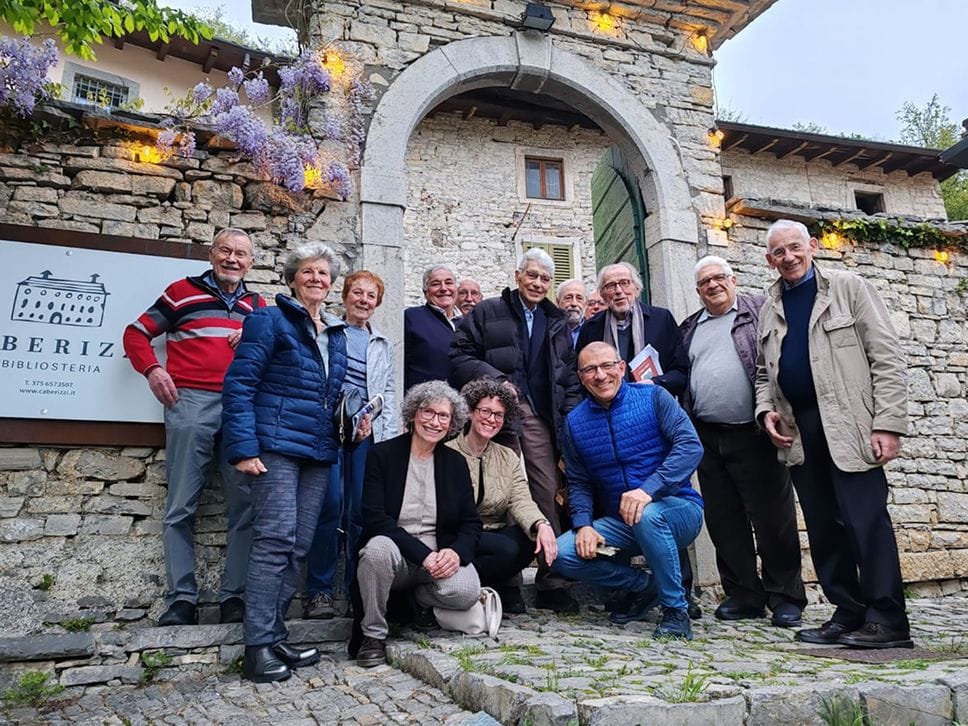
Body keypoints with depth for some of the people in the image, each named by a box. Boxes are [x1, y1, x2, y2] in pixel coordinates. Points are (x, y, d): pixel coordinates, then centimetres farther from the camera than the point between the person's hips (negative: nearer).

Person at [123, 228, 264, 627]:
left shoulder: (258, 306, 19)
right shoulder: (183, 292, 11)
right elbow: (136, 333, 11)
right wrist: (152, 369, -6)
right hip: (191, 403, -2)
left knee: (245, 507, -1)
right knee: (181, 507, -2)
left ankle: (234, 598, 5)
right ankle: (181, 600, 4)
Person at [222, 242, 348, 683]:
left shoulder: (337, 335, 19)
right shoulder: (270, 321, -1)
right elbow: (239, 386, -9)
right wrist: (243, 448, -16)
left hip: (318, 452, 7)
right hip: (275, 447, -7)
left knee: (299, 546, 6)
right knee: (276, 539, -12)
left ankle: (274, 637, 16)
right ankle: (258, 647, -3)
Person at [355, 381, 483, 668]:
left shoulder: (455, 462, 7)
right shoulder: (383, 454, -3)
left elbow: (471, 523, 5)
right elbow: (374, 518, -12)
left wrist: (457, 552, -18)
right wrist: (423, 554, -20)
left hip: (441, 556, 2)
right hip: (397, 554, -2)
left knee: (467, 591, -28)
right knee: (379, 547, -36)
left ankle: (422, 598, 9)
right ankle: (373, 634, -12)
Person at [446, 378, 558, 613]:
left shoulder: (508, 458, 12)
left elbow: (521, 501, -3)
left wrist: (542, 525, -25)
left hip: (496, 535, 5)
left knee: (534, 538, -23)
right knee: (506, 549, -31)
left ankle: (502, 586, 1)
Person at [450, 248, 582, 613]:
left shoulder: (556, 323, 21)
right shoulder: (487, 313, 9)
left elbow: (570, 375, 22)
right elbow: (460, 356, 2)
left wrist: (570, 416, 9)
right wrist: (495, 380, -10)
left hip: (539, 418, 3)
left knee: (547, 493, -2)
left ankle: (551, 582, 7)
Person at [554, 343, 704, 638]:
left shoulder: (653, 397, -7)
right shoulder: (575, 422, 4)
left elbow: (691, 446, -19)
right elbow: (579, 483, 8)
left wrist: (649, 489, -32)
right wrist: (583, 525, -11)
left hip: (677, 510, -4)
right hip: (619, 523, 4)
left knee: (648, 515, -37)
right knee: (564, 554, -16)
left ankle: (675, 609, -13)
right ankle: (644, 586, 6)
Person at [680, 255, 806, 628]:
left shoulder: (760, 311, 4)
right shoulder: (689, 328, 18)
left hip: (754, 435, -4)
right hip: (708, 439, 5)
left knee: (772, 516, 1)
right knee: (723, 520, 9)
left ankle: (785, 596, 15)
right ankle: (742, 595, 20)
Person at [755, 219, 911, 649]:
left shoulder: (848, 288, 3)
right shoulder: (769, 310, 16)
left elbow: (887, 357, -3)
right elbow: (764, 373, 21)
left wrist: (889, 424, -12)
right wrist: (766, 410, 1)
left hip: (848, 423, -5)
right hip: (799, 431, 5)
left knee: (865, 518, -7)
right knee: (823, 526, 7)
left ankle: (886, 620, 2)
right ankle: (848, 613, 16)